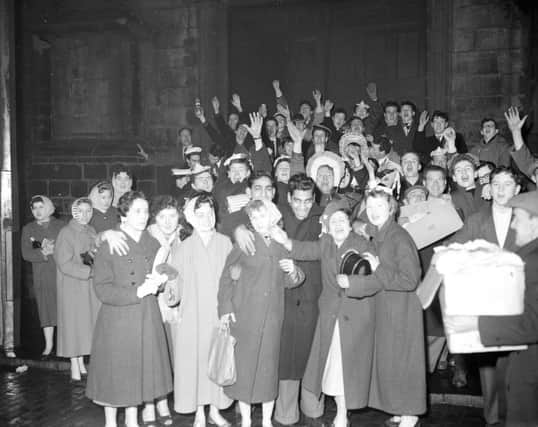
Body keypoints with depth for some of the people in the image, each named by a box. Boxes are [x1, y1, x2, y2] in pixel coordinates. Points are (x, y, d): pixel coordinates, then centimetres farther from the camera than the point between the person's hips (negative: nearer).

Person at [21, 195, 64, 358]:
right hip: (42, 276, 2)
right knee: (46, 309, 4)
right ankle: (48, 345, 17)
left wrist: (53, 248, -18)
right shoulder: (28, 229, 10)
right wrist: (43, 253, -15)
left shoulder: (61, 226, 4)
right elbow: (26, 253, 0)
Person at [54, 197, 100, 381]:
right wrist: (90, 272, -20)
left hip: (90, 285, 6)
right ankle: (74, 367, 13)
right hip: (72, 285, -6)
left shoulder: (91, 231, 8)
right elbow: (64, 264, -16)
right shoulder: (66, 233, -11)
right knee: (73, 322, 2)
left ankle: (81, 363, 21)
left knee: (88, 323, 8)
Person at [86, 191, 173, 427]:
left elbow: (163, 273, 18)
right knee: (115, 372, 6)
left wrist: (159, 280, -5)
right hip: (117, 319, -4)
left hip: (147, 318, 4)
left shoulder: (154, 245, 5)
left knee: (141, 369, 13)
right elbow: (102, 290, -14)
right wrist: (137, 292, -21)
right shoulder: (109, 246, -9)